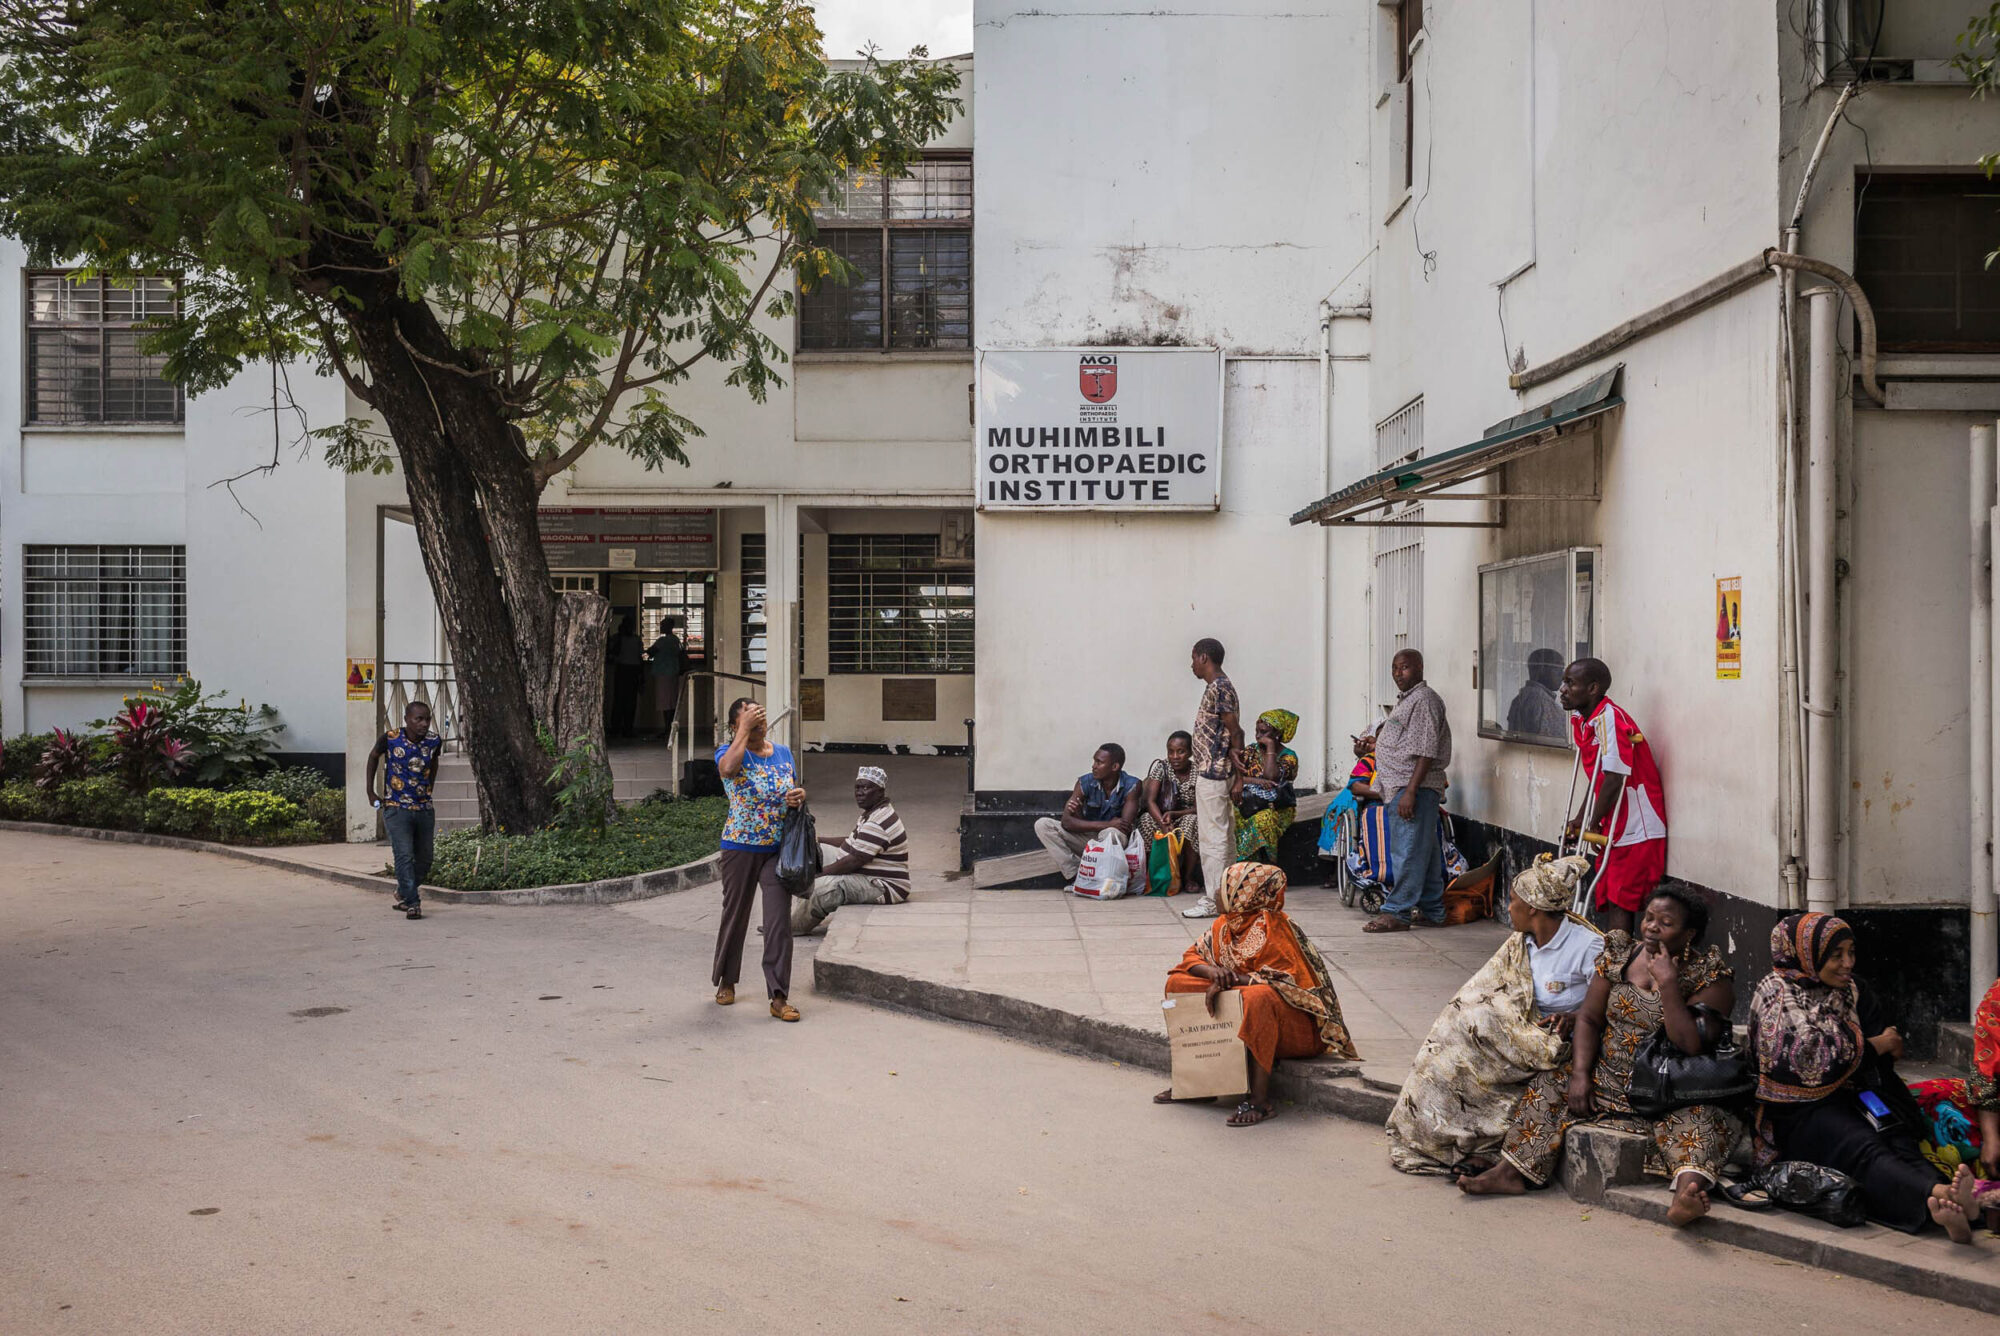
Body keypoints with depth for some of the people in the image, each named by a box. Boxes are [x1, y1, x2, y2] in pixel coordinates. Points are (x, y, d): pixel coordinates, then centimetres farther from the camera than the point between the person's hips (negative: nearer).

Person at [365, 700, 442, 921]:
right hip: (396, 809, -4)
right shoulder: (390, 739, -12)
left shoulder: (434, 741, -4)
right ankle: (412, 903, -11)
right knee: (404, 856, -15)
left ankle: (403, 893, 35)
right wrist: (371, 791, 8)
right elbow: (373, 756, 9)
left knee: (424, 859, 12)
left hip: (425, 809, 4)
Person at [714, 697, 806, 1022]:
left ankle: (779, 997, -1)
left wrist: (800, 796, -5)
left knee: (779, 920, -4)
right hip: (740, 848, -2)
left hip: (778, 849, 2)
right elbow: (728, 768, -32)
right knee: (735, 915, 12)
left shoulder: (783, 752, 7)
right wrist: (745, 729, -24)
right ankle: (725, 981, 33)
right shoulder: (729, 752, -6)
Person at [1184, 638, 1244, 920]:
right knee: (1224, 837, 13)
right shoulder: (1219, 686, 15)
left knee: (1212, 838, -6)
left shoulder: (1218, 688, -15)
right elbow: (1233, 731, 17)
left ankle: (1213, 900, -3)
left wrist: (1239, 773, -11)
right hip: (1213, 773, 11)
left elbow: (1236, 731, -18)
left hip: (1212, 773, -11)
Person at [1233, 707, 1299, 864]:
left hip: (1277, 809, -3)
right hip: (1249, 804, 3)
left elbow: (1271, 776, -21)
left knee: (1262, 821, -37)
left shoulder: (1288, 756, -2)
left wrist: (1270, 746, -14)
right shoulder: (1252, 750, 11)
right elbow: (1234, 774, 0)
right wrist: (1255, 781, -18)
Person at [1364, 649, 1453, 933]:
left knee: (1409, 850, -9)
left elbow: (1426, 750, -19)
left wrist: (1410, 791, -23)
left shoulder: (1425, 699, -11)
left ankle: (1397, 912, -9)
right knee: (1425, 850, 13)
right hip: (1400, 787, 10)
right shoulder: (1406, 700, 21)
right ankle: (1431, 910, 18)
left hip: (1414, 786, -10)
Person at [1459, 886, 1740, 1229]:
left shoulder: (1710, 977, -10)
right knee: (1550, 1086, -9)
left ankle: (1688, 1188, -61)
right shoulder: (1620, 956, 3)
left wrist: (1668, 982, -27)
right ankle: (1511, 1172, -13)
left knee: (1697, 1119, -34)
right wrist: (1580, 1073, -9)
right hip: (1608, 1078, 5)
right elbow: (1589, 1018, 4)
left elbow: (1690, 1045, -23)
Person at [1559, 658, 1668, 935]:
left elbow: (1614, 777, -22)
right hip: (1612, 828, 9)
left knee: (1619, 902, -7)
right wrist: (1579, 819, 10)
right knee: (1604, 899, 10)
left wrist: (1592, 823, -13)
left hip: (1636, 827, -9)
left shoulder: (1610, 718, -20)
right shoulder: (1579, 720, 9)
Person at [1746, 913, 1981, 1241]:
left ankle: (1946, 1206, -61)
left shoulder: (1852, 993, 19)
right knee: (1863, 1148, -36)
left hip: (1855, 1098, 5)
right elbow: (1808, 1057, -11)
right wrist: (1875, 1046, -1)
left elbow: (1885, 1061, 17)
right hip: (1799, 1113, -5)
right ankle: (1938, 1194, -65)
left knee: (1899, 1141, -30)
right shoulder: (1776, 992, 0)